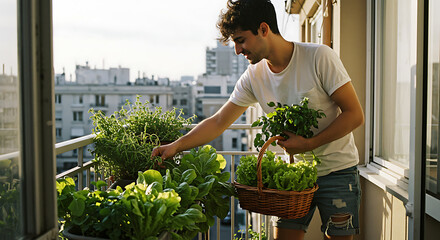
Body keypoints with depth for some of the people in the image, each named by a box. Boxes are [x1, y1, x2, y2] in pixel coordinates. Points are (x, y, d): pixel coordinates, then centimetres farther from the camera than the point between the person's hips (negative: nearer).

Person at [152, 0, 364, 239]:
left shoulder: (319, 57, -16)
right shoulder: (254, 76, -3)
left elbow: (354, 114, -14)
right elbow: (218, 122, 0)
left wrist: (308, 144, -21)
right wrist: (177, 145, -11)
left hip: (337, 172, -3)